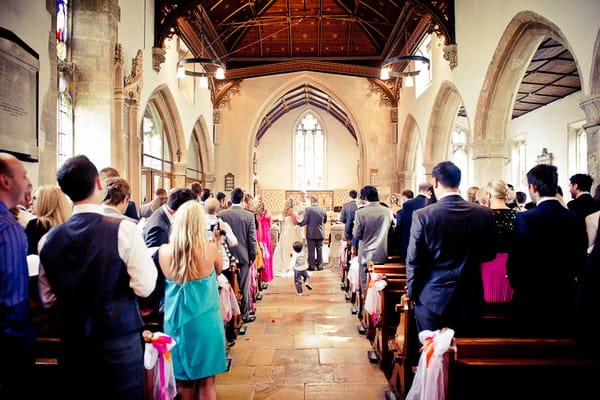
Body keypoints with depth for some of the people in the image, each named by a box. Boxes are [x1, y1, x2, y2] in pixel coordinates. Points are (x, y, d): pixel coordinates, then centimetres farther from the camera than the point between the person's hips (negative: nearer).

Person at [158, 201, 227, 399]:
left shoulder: (164, 251, -9)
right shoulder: (209, 249, -14)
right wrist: (217, 242, 14)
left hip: (175, 321, 2)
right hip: (204, 321, -2)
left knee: (183, 382, 17)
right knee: (206, 381, 11)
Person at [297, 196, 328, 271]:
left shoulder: (308, 209, -12)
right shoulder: (323, 210, -1)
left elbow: (305, 221, -14)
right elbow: (325, 221, 11)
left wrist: (299, 224, 4)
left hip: (311, 233, -3)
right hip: (320, 233, 3)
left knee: (311, 250, 5)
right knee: (319, 249, 10)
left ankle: (312, 266, 8)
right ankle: (319, 265, 16)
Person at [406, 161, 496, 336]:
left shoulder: (422, 215, -14)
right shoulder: (483, 213, -5)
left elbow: (414, 261, -10)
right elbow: (489, 254, 6)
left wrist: (413, 292, 3)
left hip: (433, 300, -3)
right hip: (470, 300, 3)